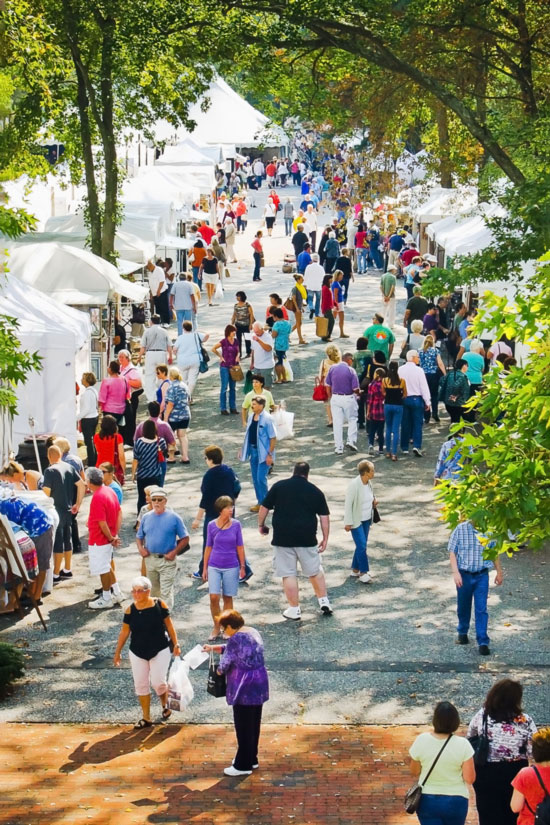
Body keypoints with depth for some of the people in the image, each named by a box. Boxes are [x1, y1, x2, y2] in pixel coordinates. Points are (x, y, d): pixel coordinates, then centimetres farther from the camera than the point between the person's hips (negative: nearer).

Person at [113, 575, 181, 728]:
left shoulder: (159, 604, -11)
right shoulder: (130, 610, -7)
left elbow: (169, 625, -1)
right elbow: (124, 631, 3)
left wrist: (176, 644, 1)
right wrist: (118, 652, 8)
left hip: (160, 651, -3)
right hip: (137, 652, 3)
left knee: (158, 682, -7)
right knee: (141, 684, 6)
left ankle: (165, 705, 26)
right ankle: (146, 718, 18)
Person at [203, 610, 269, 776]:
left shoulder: (235, 639, -19)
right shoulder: (253, 632, 9)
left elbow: (225, 662, -11)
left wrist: (220, 670, 11)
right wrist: (214, 647, 28)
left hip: (244, 689, -9)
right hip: (259, 685, 9)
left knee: (243, 727, 1)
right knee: (254, 724, 18)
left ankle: (243, 766, 8)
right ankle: (251, 759, 30)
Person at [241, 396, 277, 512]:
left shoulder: (267, 419, -16)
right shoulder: (251, 416, 6)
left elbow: (273, 438, -15)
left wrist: (270, 454, -17)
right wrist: (243, 449, 15)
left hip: (263, 452, -7)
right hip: (253, 450, 7)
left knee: (261, 478, -8)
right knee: (255, 478, 12)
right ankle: (260, 502, 23)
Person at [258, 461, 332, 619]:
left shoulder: (279, 486, 2)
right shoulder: (315, 491, 4)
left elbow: (264, 507, 3)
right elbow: (324, 517, 4)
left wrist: (261, 525, 18)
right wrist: (325, 539, 10)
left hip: (283, 538, -1)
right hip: (307, 539, 1)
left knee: (288, 574, 4)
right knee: (315, 571, 18)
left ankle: (294, 610, 8)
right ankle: (324, 602, 20)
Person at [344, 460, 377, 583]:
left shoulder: (368, 483, 0)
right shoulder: (354, 485, -23)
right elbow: (348, 504, -18)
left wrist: (373, 502, -2)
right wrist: (348, 523, -16)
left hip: (366, 520, 8)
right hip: (356, 521, -8)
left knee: (362, 546, 12)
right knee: (361, 546, -10)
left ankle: (355, 570, 24)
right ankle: (363, 572, -1)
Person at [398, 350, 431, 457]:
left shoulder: (400, 370, -2)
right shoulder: (418, 370, -11)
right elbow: (424, 387, -9)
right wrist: (427, 402, -3)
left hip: (403, 399, 3)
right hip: (416, 399, -3)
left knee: (405, 424, 10)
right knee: (417, 423, 2)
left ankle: (404, 448, 15)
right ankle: (417, 446, -11)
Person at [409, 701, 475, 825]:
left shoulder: (421, 740, -12)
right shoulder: (462, 745, -16)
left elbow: (414, 772, 0)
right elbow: (469, 778, -12)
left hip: (427, 801, 0)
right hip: (455, 801, 0)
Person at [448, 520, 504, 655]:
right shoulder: (460, 529, -7)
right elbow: (452, 552, -4)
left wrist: (499, 572, 15)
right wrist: (455, 572, -12)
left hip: (482, 575, 0)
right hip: (464, 575, 0)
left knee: (481, 609, -5)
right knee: (463, 607, 16)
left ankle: (483, 642, -3)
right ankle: (462, 633, 39)